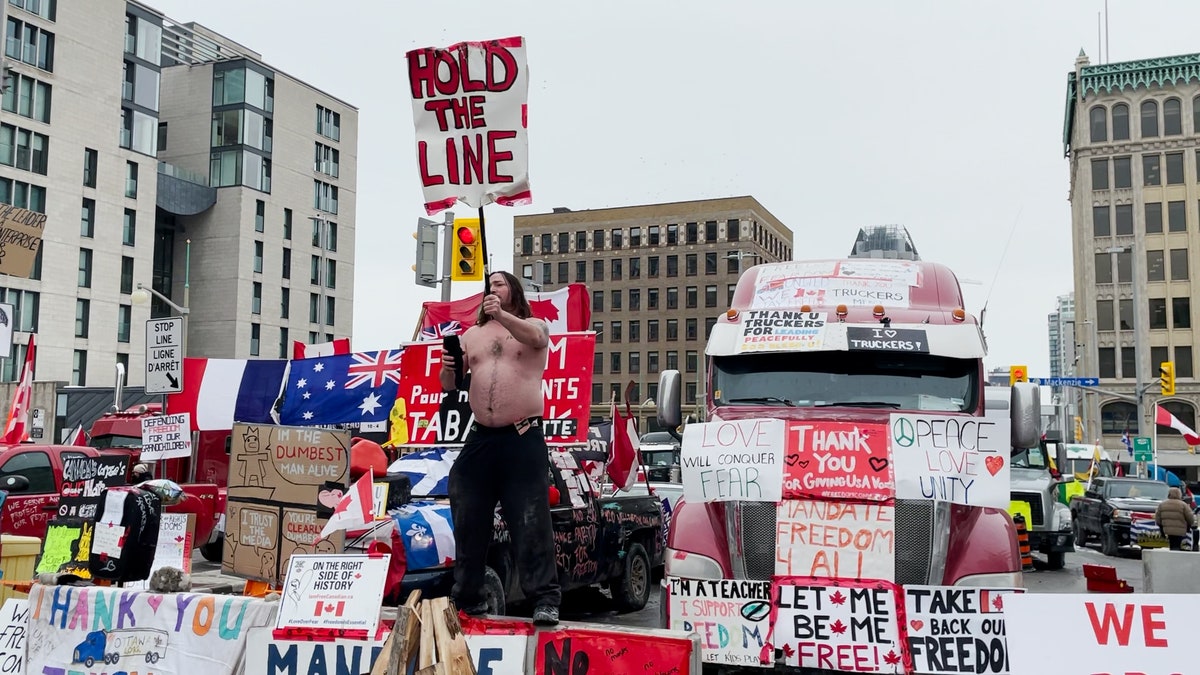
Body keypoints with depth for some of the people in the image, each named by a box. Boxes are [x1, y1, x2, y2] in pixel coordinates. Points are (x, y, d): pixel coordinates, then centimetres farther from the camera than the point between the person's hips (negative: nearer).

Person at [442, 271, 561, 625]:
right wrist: (448, 368, -7)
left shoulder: (534, 326, 7)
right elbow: (449, 385, 17)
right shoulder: (472, 334, 18)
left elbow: (533, 337, -20)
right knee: (469, 521, 8)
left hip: (524, 439, -5)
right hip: (480, 439, 5)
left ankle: (545, 599, -6)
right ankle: (467, 598, 19)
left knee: (531, 523, -8)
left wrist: (501, 315, -36)